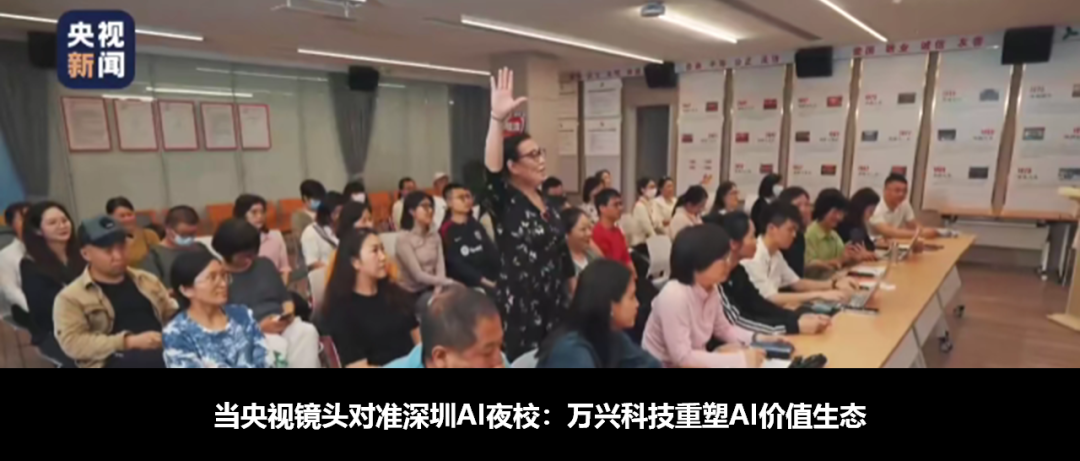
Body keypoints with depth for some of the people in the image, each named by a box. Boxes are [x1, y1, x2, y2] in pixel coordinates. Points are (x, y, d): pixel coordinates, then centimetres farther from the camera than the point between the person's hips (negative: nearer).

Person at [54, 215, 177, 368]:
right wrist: (128, 342, -14)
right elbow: (73, 343, -3)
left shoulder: (147, 280, 23)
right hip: (117, 360, -4)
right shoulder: (71, 297, 9)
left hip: (164, 349, 5)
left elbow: (172, 316, 24)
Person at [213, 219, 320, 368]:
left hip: (281, 325, 5)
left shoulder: (265, 264, 17)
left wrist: (288, 313, -1)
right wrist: (259, 327, -19)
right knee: (278, 346, -35)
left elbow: (285, 297, 21)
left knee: (307, 331, -27)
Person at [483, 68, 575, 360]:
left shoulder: (547, 202, 10)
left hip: (553, 300, 7)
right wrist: (498, 119, -43)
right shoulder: (504, 203, -11)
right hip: (519, 304, -7)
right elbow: (492, 169, -32)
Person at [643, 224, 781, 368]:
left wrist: (757, 339, -3)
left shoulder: (712, 289, -5)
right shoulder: (673, 296, -29)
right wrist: (740, 359, -28)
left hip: (694, 362, 8)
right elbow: (682, 357, -30)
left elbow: (723, 328, 13)